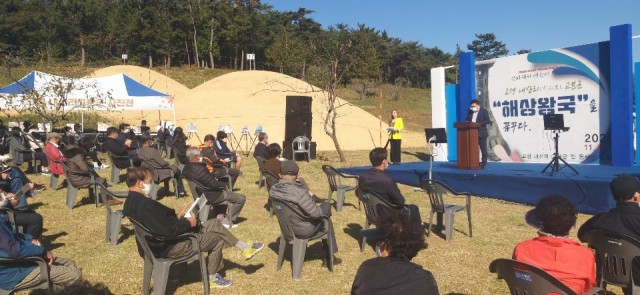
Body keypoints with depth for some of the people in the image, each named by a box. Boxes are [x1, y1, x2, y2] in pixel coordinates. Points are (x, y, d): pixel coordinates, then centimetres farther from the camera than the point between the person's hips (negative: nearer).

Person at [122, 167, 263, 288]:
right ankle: (212, 277, 27)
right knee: (217, 239, 7)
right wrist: (188, 223, -15)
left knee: (214, 224, 9)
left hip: (160, 240, 10)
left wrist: (176, 217, 4)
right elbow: (168, 230, -30)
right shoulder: (145, 205, -31)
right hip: (168, 247, -10)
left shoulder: (132, 201, 2)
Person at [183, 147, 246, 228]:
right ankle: (228, 221, 8)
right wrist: (224, 185, -9)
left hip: (202, 194, 10)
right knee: (241, 198, -3)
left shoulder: (186, 168, -1)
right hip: (211, 197, -10)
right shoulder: (199, 169, -32)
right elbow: (213, 183, -28)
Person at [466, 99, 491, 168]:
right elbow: (467, 120, 18)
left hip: (481, 133, -5)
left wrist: (479, 124, -24)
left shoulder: (484, 111, -3)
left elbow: (488, 121, -11)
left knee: (483, 148, 1)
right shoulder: (470, 111, 12)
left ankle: (483, 163, 7)